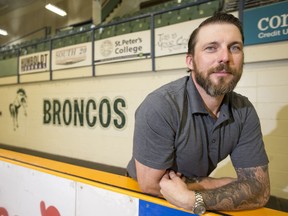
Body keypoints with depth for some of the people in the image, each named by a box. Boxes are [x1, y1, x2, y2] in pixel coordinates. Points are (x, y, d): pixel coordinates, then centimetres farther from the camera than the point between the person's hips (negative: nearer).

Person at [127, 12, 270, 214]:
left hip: (195, 202, 5)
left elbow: (259, 190, -10)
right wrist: (234, 186, -13)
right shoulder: (159, 107, -26)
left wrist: (194, 199, -27)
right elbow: (151, 185, -22)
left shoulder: (244, 111, -10)